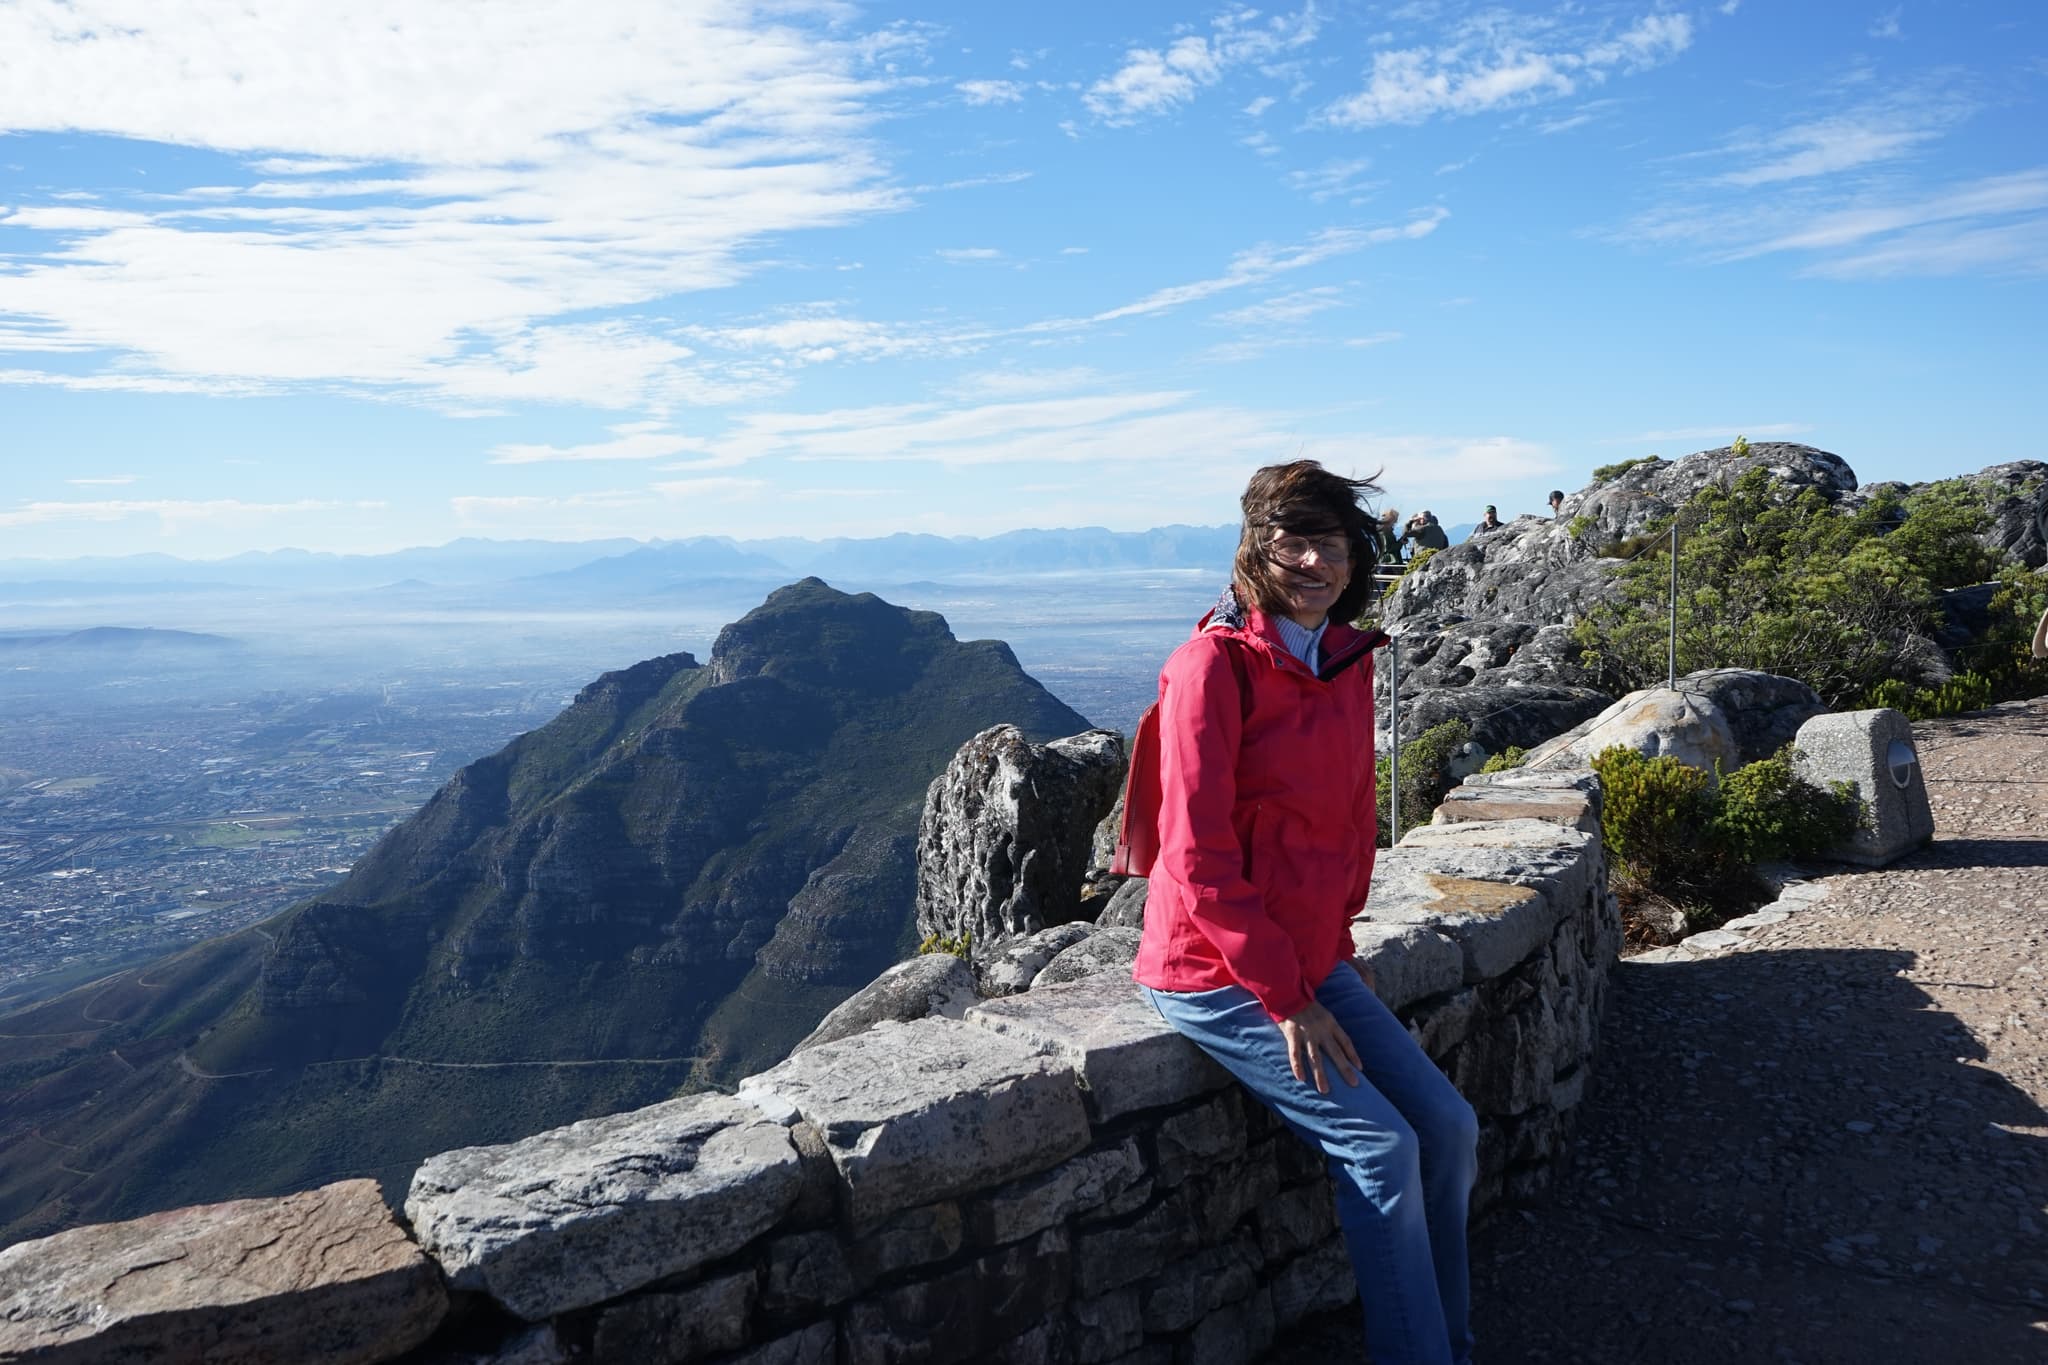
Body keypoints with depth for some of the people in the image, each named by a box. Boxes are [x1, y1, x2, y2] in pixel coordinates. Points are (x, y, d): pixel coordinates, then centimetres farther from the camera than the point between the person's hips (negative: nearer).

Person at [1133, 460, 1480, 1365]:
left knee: (1449, 1129, 5)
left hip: (1311, 960, 8)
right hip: (1214, 973, -8)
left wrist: (1338, 942, 9)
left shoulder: (1349, 661, 6)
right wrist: (1286, 999, -17)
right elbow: (1199, 857, -20)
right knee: (1381, 1146, -11)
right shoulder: (1215, 664, -18)